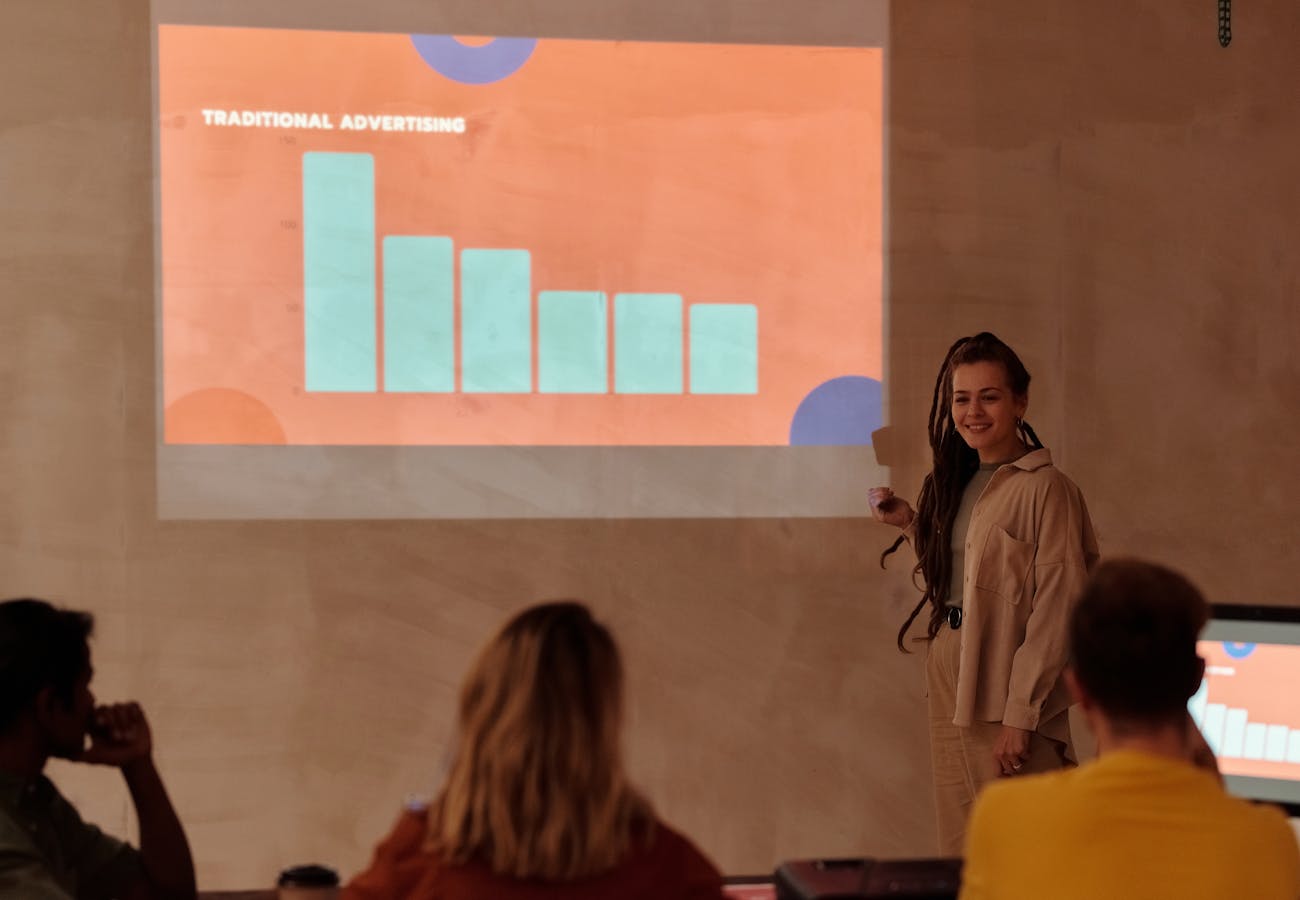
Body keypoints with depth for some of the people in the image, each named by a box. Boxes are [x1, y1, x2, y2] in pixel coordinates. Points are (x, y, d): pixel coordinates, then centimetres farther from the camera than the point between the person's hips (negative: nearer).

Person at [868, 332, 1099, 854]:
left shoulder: (1044, 488, -12)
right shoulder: (955, 483, 13)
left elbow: (1057, 610, -16)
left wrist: (1021, 715, -19)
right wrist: (911, 525, 11)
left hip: (1007, 701, -8)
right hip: (951, 693, 8)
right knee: (961, 855, 12)